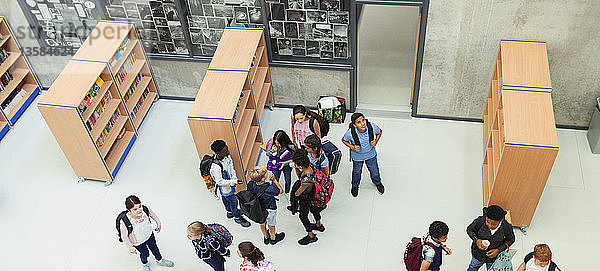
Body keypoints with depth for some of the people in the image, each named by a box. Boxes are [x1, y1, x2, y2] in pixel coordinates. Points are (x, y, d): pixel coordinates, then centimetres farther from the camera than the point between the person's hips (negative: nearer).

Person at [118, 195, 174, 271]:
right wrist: (130, 248, -11)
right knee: (144, 253, 22)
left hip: (149, 235, 3)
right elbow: (125, 237, -23)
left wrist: (158, 223, 8)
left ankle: (159, 260, 61)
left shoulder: (145, 210, -32)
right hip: (138, 242, -3)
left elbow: (152, 214, -6)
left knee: (154, 248, 28)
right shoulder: (124, 222, -40)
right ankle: (144, 264, 59)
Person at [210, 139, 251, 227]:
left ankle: (230, 212, 58)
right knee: (233, 201, 14)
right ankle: (238, 217, 40)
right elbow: (220, 182, -31)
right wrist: (234, 182, -33)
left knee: (226, 200, 31)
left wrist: (234, 178, -9)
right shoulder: (216, 166, -40)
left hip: (230, 183, 7)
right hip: (225, 189, -7)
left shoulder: (227, 157, -17)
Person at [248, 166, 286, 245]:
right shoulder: (269, 189, -41)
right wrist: (274, 180, -22)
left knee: (262, 223, 31)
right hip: (269, 209, -4)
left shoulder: (251, 184, -27)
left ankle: (266, 237, 58)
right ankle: (273, 238, 54)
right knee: (271, 225, 26)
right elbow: (281, 191, -22)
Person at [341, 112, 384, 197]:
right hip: (357, 156, -2)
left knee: (374, 170, 25)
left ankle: (377, 182, 61)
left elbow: (379, 132, -5)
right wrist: (352, 147, -26)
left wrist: (375, 141, -20)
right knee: (357, 172, 24)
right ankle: (355, 185, 58)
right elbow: (344, 140, -12)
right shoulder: (350, 133, -36)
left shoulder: (372, 127, -31)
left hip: (371, 154, 2)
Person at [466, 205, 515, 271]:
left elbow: (510, 239, -10)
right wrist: (476, 240, -32)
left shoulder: (506, 227, -31)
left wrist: (498, 250, -22)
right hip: (478, 253, 0)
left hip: (494, 256, 0)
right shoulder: (480, 221, -33)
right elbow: (470, 230, -13)